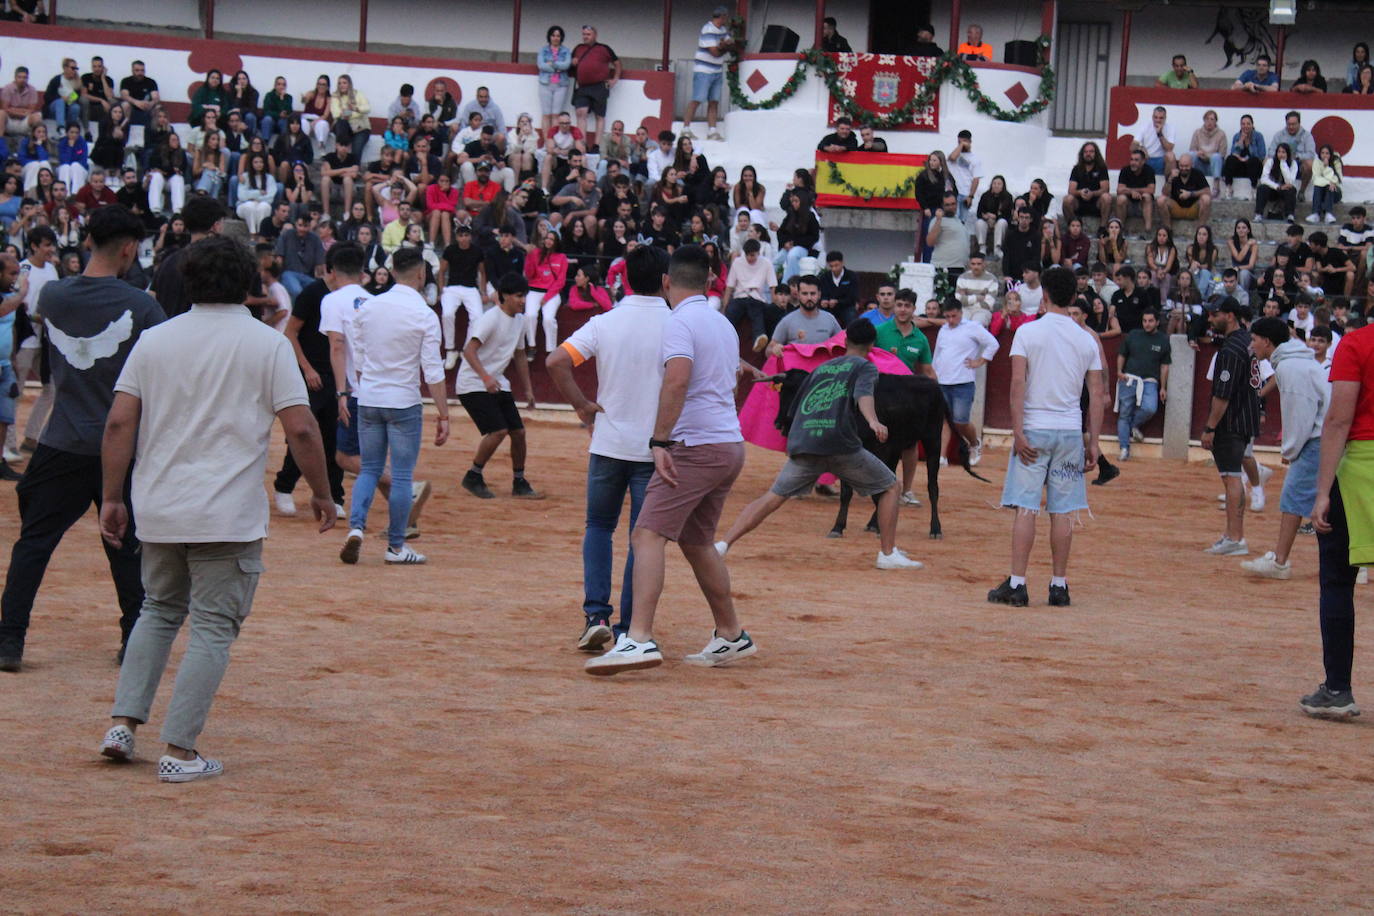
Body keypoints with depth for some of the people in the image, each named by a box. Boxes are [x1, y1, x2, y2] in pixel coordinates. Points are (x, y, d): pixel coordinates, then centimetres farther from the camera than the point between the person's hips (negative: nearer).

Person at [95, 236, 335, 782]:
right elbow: (300, 429, -8)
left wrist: (112, 498, 8)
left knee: (160, 611, 22)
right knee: (213, 627, 3)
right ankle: (179, 751, -1)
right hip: (229, 515, -4)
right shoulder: (266, 344, -3)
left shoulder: (155, 340, 5)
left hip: (158, 510, 4)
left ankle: (123, 722, 12)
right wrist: (321, 494, 4)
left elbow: (120, 422, 1)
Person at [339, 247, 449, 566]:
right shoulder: (424, 315, -10)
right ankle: (396, 547, 8)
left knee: (369, 469, 13)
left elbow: (358, 359, 9)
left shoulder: (367, 307, 2)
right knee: (402, 475, 4)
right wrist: (443, 415, -8)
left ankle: (356, 526, -7)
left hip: (368, 400, 4)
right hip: (404, 403, -4)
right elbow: (433, 371, -12)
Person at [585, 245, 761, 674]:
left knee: (648, 535, -15)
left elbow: (677, 380, -23)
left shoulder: (680, 322, -9)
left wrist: (660, 441, -24)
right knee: (696, 541, 21)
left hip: (695, 446, -9)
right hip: (731, 444, 9)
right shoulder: (723, 324, 17)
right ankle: (732, 636, 28)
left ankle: (639, 639, -29)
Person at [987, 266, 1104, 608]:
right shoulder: (1086, 339, 6)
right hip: (1071, 432, 3)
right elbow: (1097, 394, 5)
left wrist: (1018, 432, -11)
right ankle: (1059, 586, 7)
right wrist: (1093, 444, 9)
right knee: (1063, 511, 6)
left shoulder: (1028, 332, -4)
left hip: (1034, 429, -3)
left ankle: (1017, 584, -6)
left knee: (1026, 508, -3)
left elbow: (1018, 383, -11)